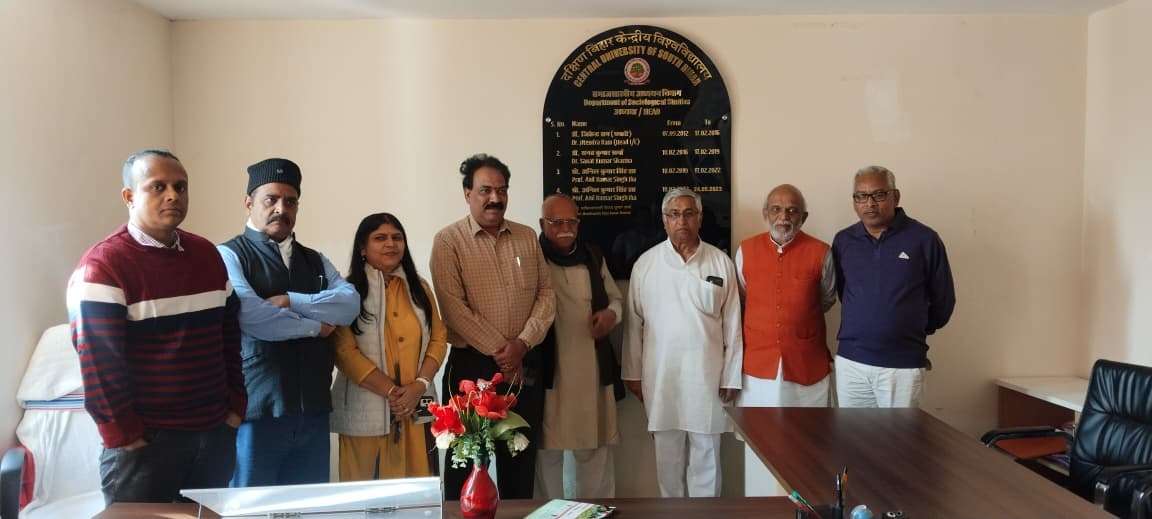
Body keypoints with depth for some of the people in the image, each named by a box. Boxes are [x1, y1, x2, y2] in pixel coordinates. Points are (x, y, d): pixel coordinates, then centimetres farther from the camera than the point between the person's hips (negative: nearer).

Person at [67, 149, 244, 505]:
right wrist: (126, 437, -14)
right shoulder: (103, 265, -11)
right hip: (145, 441, -6)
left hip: (216, 433, 6)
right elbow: (98, 364, -14)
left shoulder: (207, 255, 8)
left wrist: (235, 406, 7)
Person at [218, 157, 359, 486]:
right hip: (256, 410, -5)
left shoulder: (315, 261, 16)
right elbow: (250, 317, -19)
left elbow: (350, 305, -1)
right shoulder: (230, 255, -3)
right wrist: (315, 326, -6)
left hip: (313, 410, 6)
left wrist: (289, 301, -13)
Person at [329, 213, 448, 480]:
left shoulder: (418, 287, 12)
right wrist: (391, 392, -13)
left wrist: (419, 385, -7)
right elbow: (344, 351, -9)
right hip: (367, 410, -3)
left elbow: (439, 338, 8)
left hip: (416, 406, 3)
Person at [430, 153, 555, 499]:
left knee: (521, 458, 13)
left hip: (525, 365, 4)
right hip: (472, 365, -4)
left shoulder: (527, 237, 8)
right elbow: (453, 306, -13)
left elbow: (546, 295, 4)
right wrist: (498, 350, -14)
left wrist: (521, 344, -10)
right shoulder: (448, 241, -5)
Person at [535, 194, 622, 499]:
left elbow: (615, 297, 20)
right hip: (546, 370, -4)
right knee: (548, 449, 8)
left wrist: (611, 314, -2)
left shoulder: (593, 256, 9)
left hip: (593, 370, 5)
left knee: (596, 447, 14)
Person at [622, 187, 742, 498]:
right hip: (660, 374, 0)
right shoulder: (646, 263, 1)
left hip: (707, 373, 0)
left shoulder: (721, 262, 2)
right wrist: (633, 374, 3)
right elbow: (634, 323, 4)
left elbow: (732, 324, 3)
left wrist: (731, 376, 1)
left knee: (706, 454, 8)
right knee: (667, 453, 9)